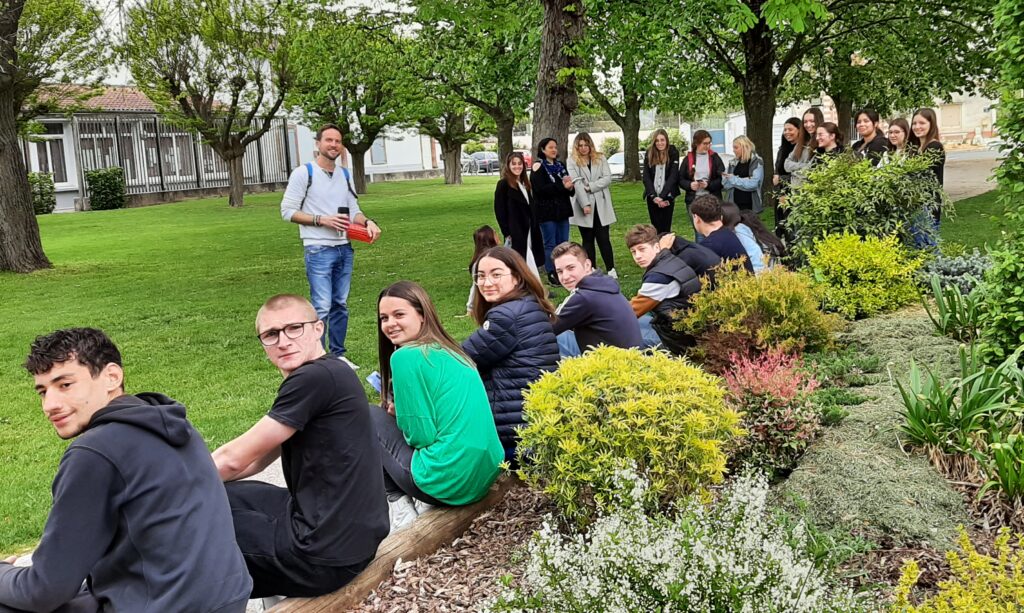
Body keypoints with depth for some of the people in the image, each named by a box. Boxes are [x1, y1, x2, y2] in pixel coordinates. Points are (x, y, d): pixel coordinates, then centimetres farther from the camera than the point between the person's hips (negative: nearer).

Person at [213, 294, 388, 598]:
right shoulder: (326, 375, 11)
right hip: (349, 534, 9)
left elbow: (234, 458, -12)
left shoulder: (316, 378, -20)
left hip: (328, 553, -9)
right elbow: (256, 459, 14)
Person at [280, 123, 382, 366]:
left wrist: (367, 222, -8)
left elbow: (354, 210, 14)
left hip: (344, 249, 6)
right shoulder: (303, 173, -5)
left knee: (340, 305, 11)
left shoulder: (345, 175, 13)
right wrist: (321, 220, -16)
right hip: (318, 251, -6)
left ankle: (338, 355, 21)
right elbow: (287, 211, -7)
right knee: (322, 308, -10)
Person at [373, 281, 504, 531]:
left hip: (450, 482, -8)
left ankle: (401, 508, 8)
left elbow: (421, 435, -13)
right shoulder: (450, 352, 13)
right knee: (396, 418, 26)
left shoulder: (406, 356, -12)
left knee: (371, 417, 10)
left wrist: (399, 413, 5)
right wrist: (403, 411, 12)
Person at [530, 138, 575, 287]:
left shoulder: (559, 166, 16)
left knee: (563, 243, 8)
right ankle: (551, 275, 1)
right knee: (550, 244, -3)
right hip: (547, 211, -6)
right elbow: (540, 189, -16)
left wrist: (570, 187, -8)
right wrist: (562, 186, -20)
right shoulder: (538, 167, -5)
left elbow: (569, 187, 17)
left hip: (562, 210, 6)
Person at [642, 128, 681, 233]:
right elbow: (646, 177, 0)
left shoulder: (673, 153, -3)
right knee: (656, 228, 3)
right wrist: (654, 196, -12)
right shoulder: (649, 154, 4)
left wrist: (662, 197, -16)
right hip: (652, 197, 2)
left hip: (667, 197, -2)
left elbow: (673, 176, -9)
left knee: (666, 228, -4)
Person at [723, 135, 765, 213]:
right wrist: (743, 181, -11)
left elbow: (753, 183, -14)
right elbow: (725, 184, 4)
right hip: (733, 203, 4)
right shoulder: (733, 162, 11)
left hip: (749, 205, -4)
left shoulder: (757, 162, -3)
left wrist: (734, 179, -9)